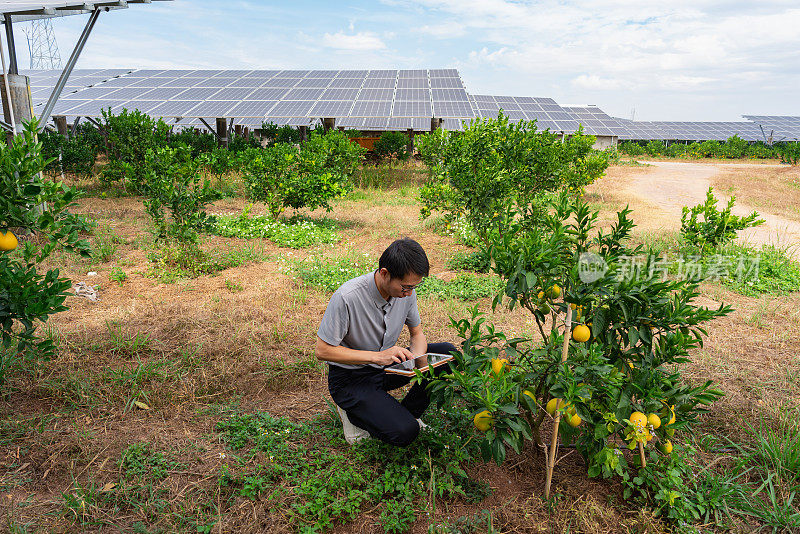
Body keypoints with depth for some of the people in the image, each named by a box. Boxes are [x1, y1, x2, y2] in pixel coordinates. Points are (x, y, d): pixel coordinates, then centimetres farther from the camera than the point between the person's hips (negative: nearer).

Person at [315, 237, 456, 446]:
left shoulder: (406, 291, -9)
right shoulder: (346, 297, -28)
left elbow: (417, 332, 6)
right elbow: (323, 350, -22)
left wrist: (420, 359, -17)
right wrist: (377, 356, -30)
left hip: (387, 366, 6)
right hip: (351, 378, -6)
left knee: (448, 352, -11)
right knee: (404, 433, -23)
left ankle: (406, 412, 2)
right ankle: (354, 414, 5)